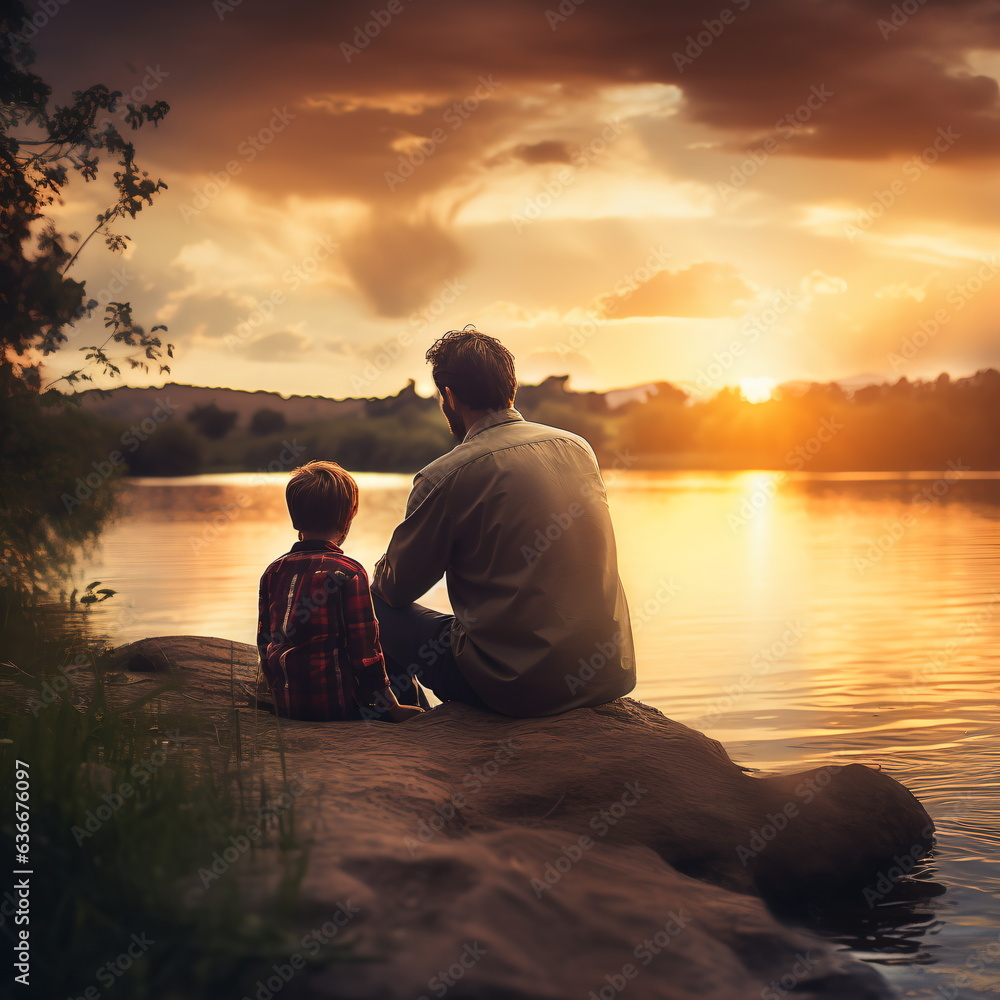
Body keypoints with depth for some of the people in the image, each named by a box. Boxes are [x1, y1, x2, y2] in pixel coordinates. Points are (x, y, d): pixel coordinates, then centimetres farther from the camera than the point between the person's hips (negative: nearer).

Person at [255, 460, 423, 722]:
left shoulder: (273, 572, 6)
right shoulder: (349, 573, -12)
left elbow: (264, 643, 13)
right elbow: (364, 649, -11)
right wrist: (393, 708, -2)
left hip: (283, 704, 6)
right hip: (337, 705, -6)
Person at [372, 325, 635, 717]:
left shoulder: (444, 477, -11)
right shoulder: (578, 447, 8)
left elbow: (398, 588, 2)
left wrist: (382, 572, 27)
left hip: (519, 686, -6)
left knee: (376, 606, 13)